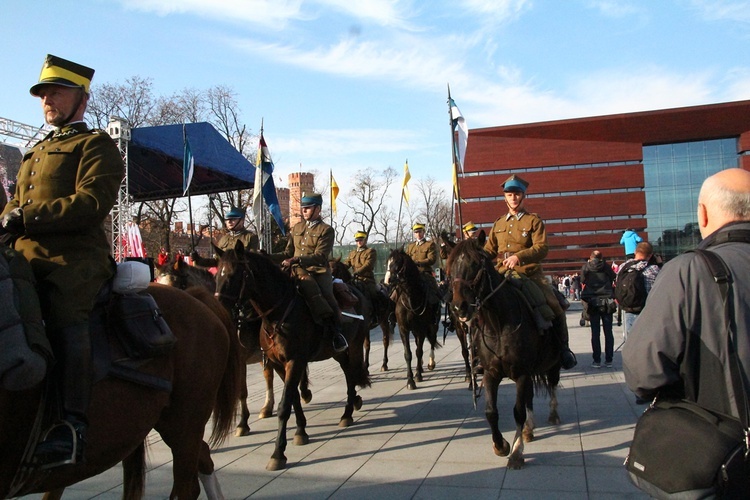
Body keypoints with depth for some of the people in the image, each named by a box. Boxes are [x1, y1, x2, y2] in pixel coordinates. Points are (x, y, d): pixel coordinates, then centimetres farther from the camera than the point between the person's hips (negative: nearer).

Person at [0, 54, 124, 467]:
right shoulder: (36, 152, 32)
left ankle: (74, 422, -35)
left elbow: (92, 202, -11)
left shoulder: (96, 144, 6)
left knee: (66, 318, -29)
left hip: (75, 258, -9)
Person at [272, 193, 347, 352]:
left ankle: (338, 333, -21)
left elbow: (320, 256, -10)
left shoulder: (326, 230, 3)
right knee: (312, 290, -31)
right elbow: (288, 252, 22)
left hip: (319, 271, -2)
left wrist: (296, 260, -23)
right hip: (299, 271, 2)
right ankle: (331, 326, -32)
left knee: (326, 295, -29)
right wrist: (269, 257, 5)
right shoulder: (297, 227, 19)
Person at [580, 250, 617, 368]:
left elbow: (582, 281, 8)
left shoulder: (585, 267, 0)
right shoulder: (606, 266, 0)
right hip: (607, 302, 0)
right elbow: (614, 279, 6)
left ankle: (597, 360, 2)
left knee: (595, 333, 3)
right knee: (608, 332, 5)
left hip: (592, 302, 0)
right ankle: (609, 360, 6)